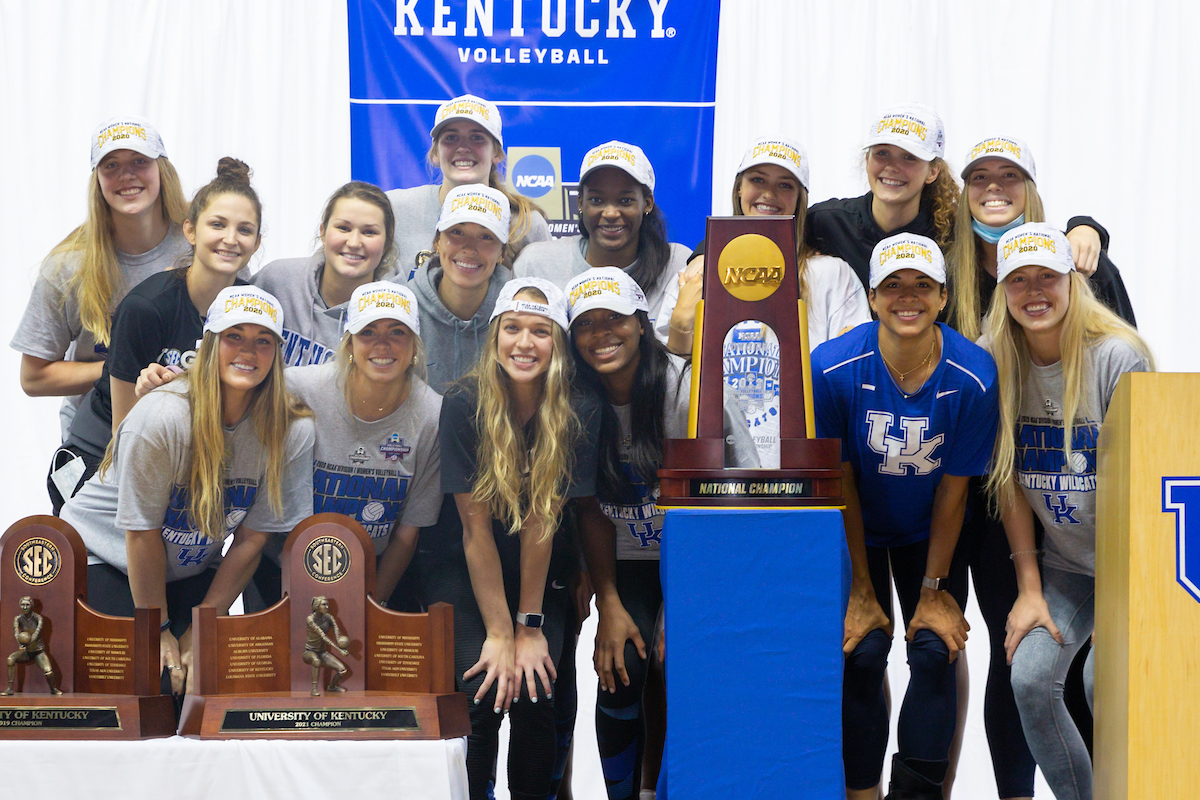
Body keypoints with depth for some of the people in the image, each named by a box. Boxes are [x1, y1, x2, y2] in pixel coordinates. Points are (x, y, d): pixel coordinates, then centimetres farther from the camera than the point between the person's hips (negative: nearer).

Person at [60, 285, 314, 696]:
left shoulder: (292, 432, -16)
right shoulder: (162, 416, -27)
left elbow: (251, 540, -9)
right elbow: (143, 533, -19)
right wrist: (158, 630, -12)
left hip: (191, 569, 4)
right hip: (100, 556, -4)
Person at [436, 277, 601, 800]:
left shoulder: (580, 411, -14)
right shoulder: (463, 405, -16)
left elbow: (542, 520, -14)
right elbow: (476, 526, -16)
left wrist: (530, 627, -14)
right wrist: (499, 634, -17)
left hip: (544, 577, 1)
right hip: (467, 575, -1)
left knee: (535, 695, -15)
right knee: (481, 692, -18)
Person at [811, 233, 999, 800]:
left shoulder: (973, 376, -21)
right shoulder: (834, 367, -23)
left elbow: (954, 486, -12)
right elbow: (841, 482, -14)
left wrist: (933, 591, -8)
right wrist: (862, 591, -12)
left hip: (931, 534, 1)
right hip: (857, 532, -1)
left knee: (935, 652, -10)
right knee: (862, 653, -12)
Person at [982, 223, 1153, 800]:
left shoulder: (1118, 357, -16)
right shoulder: (997, 364, -4)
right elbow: (1008, 479, 1)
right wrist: (1030, 588, -2)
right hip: (1063, 559, 4)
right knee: (1030, 680, -13)